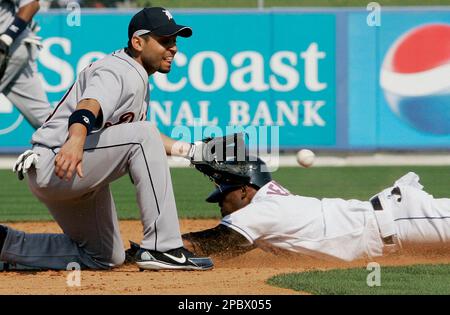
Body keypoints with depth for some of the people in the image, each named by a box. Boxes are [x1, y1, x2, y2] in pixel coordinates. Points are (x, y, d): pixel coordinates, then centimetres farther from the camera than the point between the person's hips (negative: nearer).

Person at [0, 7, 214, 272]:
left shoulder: (138, 79, 17)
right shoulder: (119, 71, -16)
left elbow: (142, 139, 28)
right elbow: (89, 105, -37)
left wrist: (190, 151, 19)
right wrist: (76, 139, -57)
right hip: (51, 167, -11)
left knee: (107, 257, 16)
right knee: (142, 133, -25)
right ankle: (163, 248, -27)